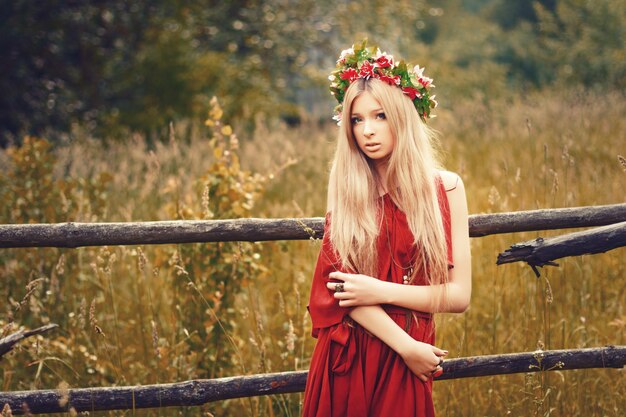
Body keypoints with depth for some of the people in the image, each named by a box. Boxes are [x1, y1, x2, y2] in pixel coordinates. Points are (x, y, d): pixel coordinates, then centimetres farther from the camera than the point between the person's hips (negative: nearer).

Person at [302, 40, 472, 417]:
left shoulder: (445, 188, -4)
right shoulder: (347, 188, -3)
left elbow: (459, 295, -5)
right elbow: (340, 283, -9)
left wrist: (381, 291, -15)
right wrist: (407, 346, -16)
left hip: (405, 366, 0)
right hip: (346, 355, 1)